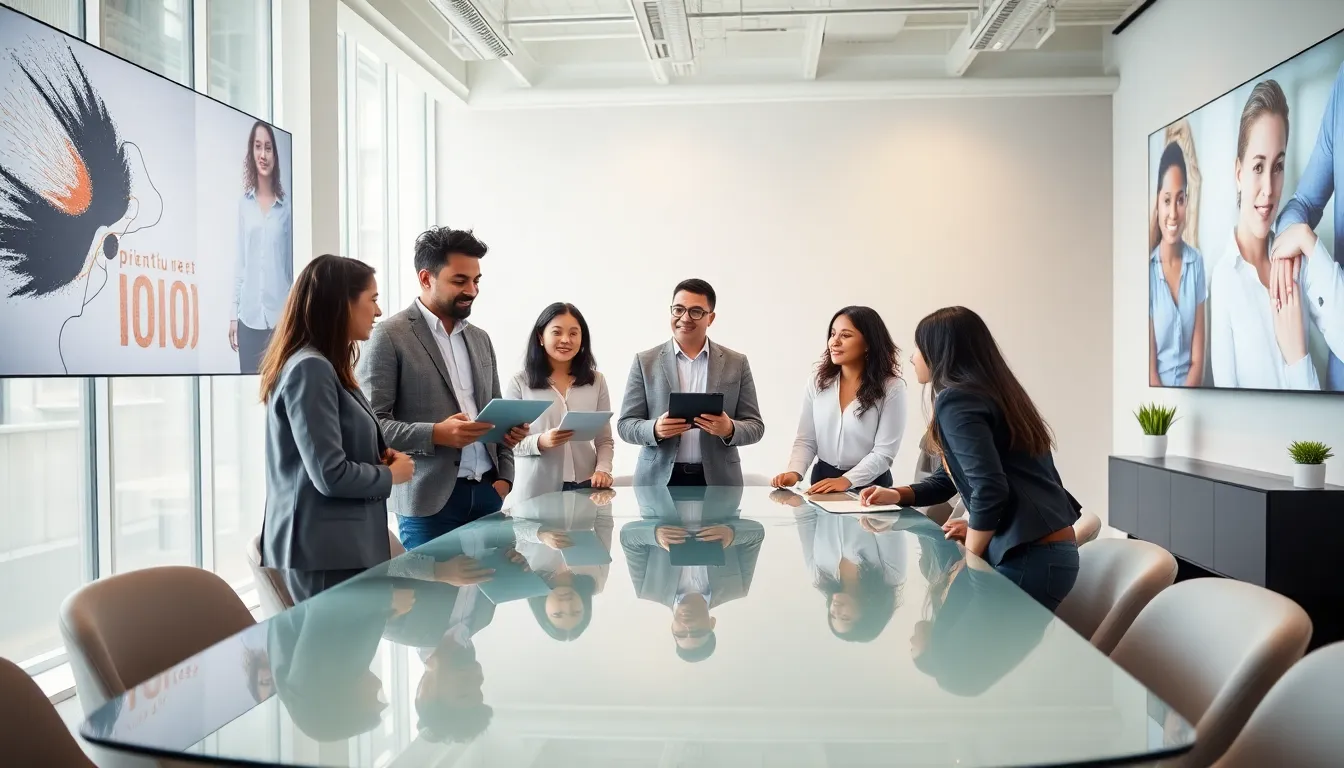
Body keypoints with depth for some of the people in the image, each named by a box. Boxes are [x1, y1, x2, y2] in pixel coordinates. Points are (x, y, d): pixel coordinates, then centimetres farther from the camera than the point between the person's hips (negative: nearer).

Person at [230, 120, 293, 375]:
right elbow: (239, 261, 8)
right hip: (249, 315, 2)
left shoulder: (285, 205, 2)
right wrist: (234, 314, 4)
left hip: (279, 314, -1)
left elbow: (291, 262, 6)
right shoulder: (244, 203, 6)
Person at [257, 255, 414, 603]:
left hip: (338, 546, 10)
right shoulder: (310, 368, -16)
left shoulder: (323, 367, 15)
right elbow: (331, 475, -21)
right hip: (324, 553, -10)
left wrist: (378, 458, 5)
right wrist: (391, 474, -5)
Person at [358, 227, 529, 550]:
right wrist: (436, 434, -21)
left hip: (487, 492, 5)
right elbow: (370, 424, -9)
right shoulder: (390, 336, -5)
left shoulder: (480, 339, 15)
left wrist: (504, 475, 6)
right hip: (430, 500, -5)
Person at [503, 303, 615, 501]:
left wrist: (603, 469, -10)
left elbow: (604, 440, 7)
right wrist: (540, 442, -19)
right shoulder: (519, 383, -2)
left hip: (585, 487, 2)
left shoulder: (596, 381, 6)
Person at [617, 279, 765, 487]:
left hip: (717, 481, 1)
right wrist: (655, 429, -19)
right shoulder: (645, 362, 2)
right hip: (659, 480, 0)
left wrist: (730, 429, -17)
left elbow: (755, 426, 3)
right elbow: (625, 424, 1)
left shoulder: (736, 363, 4)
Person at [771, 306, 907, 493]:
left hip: (869, 486, -2)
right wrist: (795, 472, -14)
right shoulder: (818, 382, 5)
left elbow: (884, 452, -9)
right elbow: (806, 440, 4)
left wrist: (846, 481, -21)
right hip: (822, 478, 3)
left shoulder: (891, 387, -6)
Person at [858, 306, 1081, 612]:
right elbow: (950, 477, 24)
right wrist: (897, 495, 13)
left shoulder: (956, 400, -15)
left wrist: (970, 559, -9)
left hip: (1030, 557, -9)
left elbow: (989, 489, -23)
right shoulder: (987, 392, 15)